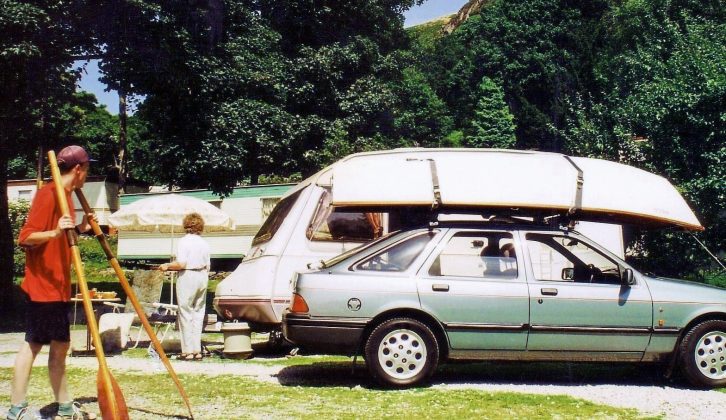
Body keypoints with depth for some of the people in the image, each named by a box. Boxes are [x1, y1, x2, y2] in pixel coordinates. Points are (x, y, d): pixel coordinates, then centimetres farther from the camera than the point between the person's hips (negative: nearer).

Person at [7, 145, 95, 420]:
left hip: (58, 287, 10)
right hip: (42, 286, -10)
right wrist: (54, 232, -34)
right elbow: (25, 238, -20)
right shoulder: (48, 194, -14)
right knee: (33, 344, -5)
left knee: (60, 346, 13)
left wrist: (79, 229, 17)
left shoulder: (65, 195, 14)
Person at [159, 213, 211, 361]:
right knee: (198, 313, 11)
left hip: (188, 276, -6)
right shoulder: (204, 243, 8)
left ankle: (188, 351, 1)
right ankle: (197, 350, 12)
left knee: (186, 314, 0)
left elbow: (181, 264, -16)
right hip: (202, 276, 6)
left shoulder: (184, 241, -9)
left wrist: (167, 266, -2)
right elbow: (207, 266, 11)